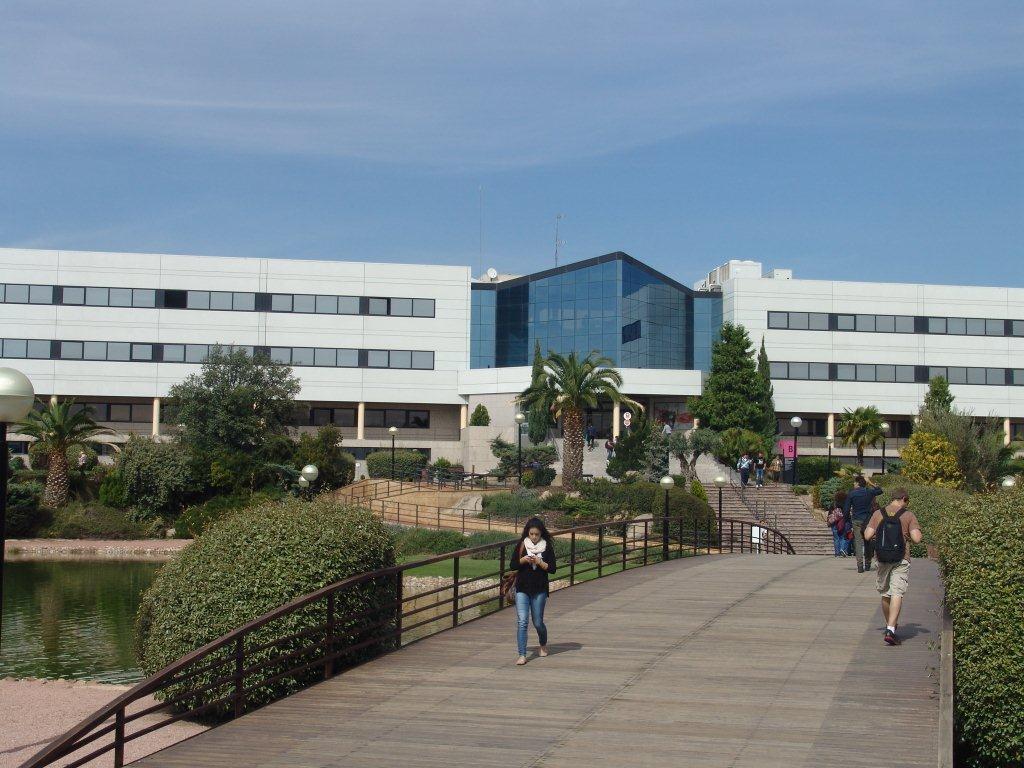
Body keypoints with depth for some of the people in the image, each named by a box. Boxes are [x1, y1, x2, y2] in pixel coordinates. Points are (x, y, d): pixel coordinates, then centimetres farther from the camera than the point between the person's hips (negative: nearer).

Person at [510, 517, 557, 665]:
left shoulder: (547, 547, -1)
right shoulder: (521, 545, 2)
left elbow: (552, 569, -3)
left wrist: (539, 562, -17)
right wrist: (523, 560, -15)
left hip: (539, 590, 0)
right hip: (522, 589, 1)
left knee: (538, 623, 7)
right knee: (522, 621, -10)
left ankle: (543, 645, 38)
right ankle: (522, 655, -10)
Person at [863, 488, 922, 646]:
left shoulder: (878, 514, 2)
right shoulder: (908, 515, -5)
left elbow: (867, 536, -3)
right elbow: (917, 539, -12)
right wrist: (907, 537, 9)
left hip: (882, 560, 3)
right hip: (901, 561, -3)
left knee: (885, 594, 17)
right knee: (897, 594, -7)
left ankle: (890, 625, 33)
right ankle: (890, 630, -19)